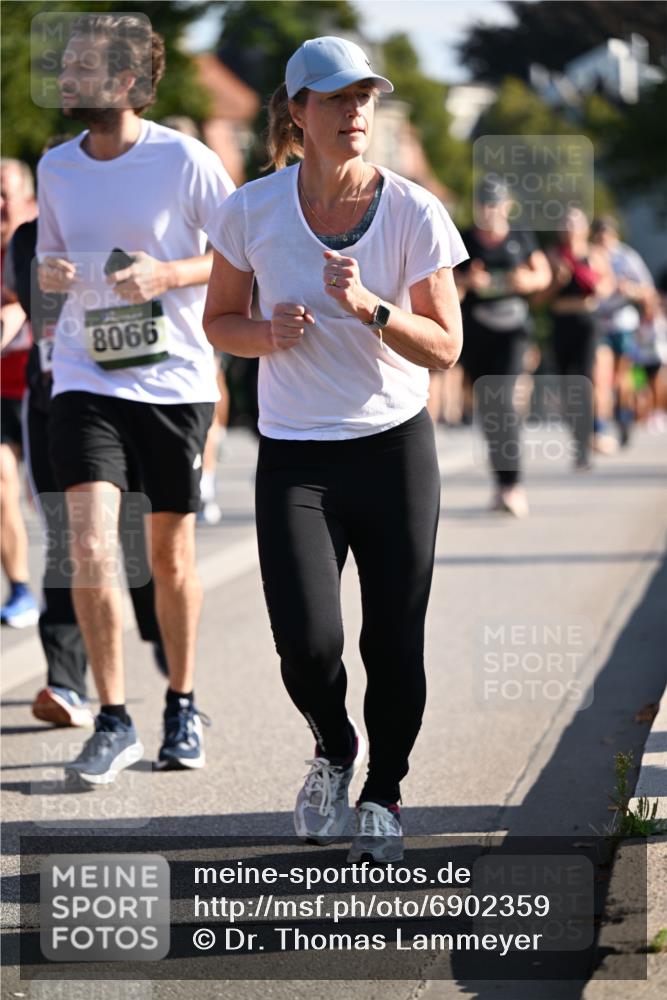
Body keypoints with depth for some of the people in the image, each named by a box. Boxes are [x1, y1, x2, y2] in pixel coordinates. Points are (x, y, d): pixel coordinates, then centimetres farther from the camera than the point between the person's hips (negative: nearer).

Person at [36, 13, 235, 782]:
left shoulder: (185, 160, -7)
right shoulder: (55, 167, 5)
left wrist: (168, 272, -16)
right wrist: (49, 273, -5)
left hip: (174, 378, -2)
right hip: (85, 379, 2)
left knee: (171, 557, 9)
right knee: (90, 551, -12)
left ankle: (181, 707, 28)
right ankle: (112, 722, -1)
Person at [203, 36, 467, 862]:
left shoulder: (415, 213, -7)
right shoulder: (251, 211, -5)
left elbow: (445, 347, -6)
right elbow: (219, 322, 8)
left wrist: (368, 307, -22)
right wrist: (269, 333, -13)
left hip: (395, 447, 0)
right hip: (294, 457, 0)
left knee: (394, 646, 0)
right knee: (307, 645, -14)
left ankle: (382, 797, 25)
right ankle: (333, 749, 20)